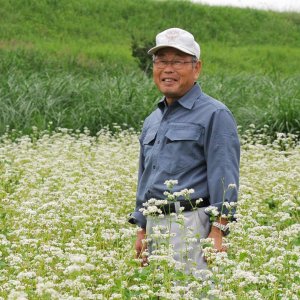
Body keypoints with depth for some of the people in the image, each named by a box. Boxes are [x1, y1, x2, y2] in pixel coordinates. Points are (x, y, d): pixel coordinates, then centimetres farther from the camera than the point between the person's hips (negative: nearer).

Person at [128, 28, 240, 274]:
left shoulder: (214, 115, -5)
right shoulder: (152, 121, 20)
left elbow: (225, 178, -12)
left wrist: (218, 231, -18)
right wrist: (142, 231, 20)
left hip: (193, 225, -8)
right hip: (155, 226, 8)